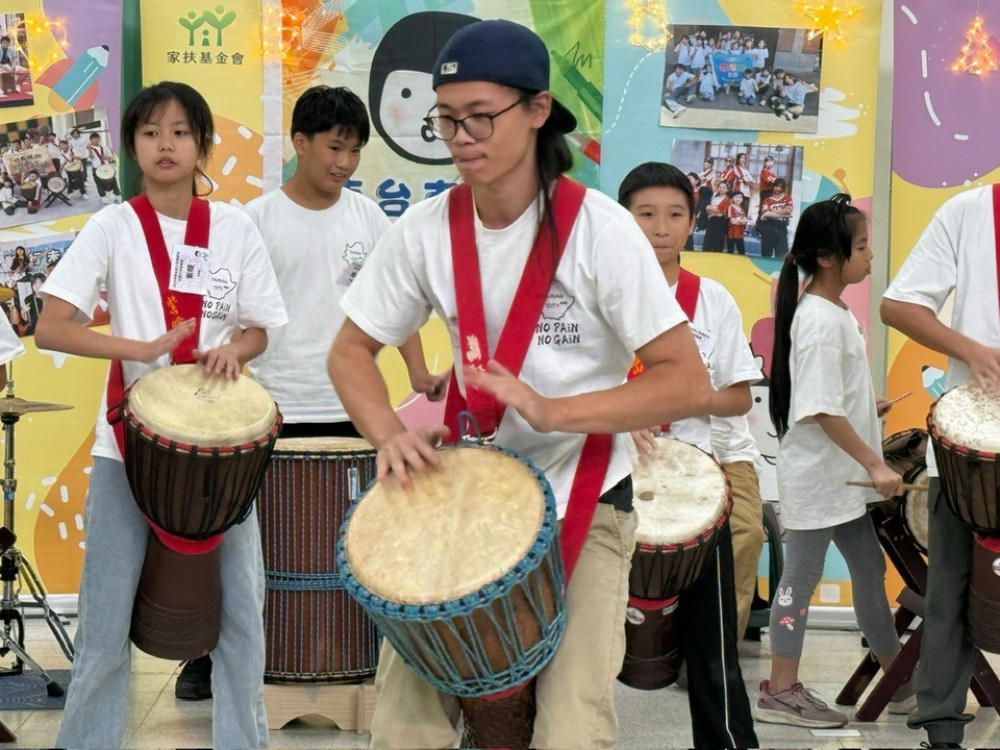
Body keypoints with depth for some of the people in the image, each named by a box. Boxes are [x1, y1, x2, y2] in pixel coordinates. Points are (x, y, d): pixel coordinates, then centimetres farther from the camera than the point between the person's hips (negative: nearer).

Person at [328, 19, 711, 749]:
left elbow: (688, 383, -18)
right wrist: (390, 435, -16)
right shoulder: (425, 231, -7)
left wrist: (552, 411, -30)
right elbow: (351, 351, 4)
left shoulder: (599, 229, -17)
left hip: (583, 506, -3)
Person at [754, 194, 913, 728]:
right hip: (818, 476, -10)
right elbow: (822, 410, -24)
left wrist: (866, 408, 15)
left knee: (868, 569, 15)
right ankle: (780, 693, 10)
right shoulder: (820, 321, -20)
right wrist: (875, 464, -24)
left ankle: (901, 684, 26)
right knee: (802, 577, -1)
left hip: (842, 476, 10)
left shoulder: (834, 311, 10)